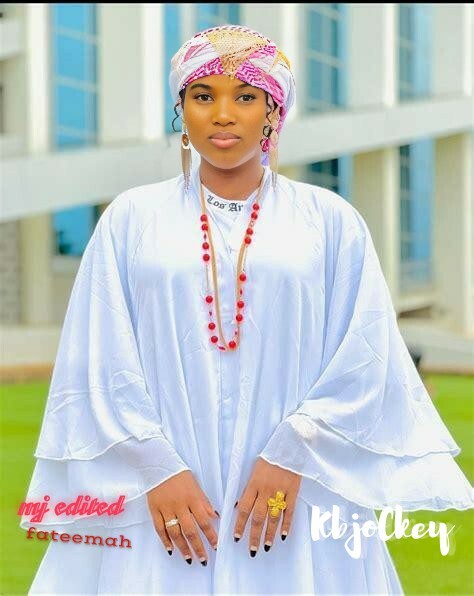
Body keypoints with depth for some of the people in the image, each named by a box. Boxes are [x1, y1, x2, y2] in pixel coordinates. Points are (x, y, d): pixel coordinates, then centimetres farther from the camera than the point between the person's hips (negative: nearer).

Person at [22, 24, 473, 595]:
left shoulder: (330, 220, 4)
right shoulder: (131, 218, 6)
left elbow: (365, 359, -1)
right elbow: (101, 361, 1)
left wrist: (291, 455, -11)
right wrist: (156, 468, -9)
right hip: (161, 502, 0)